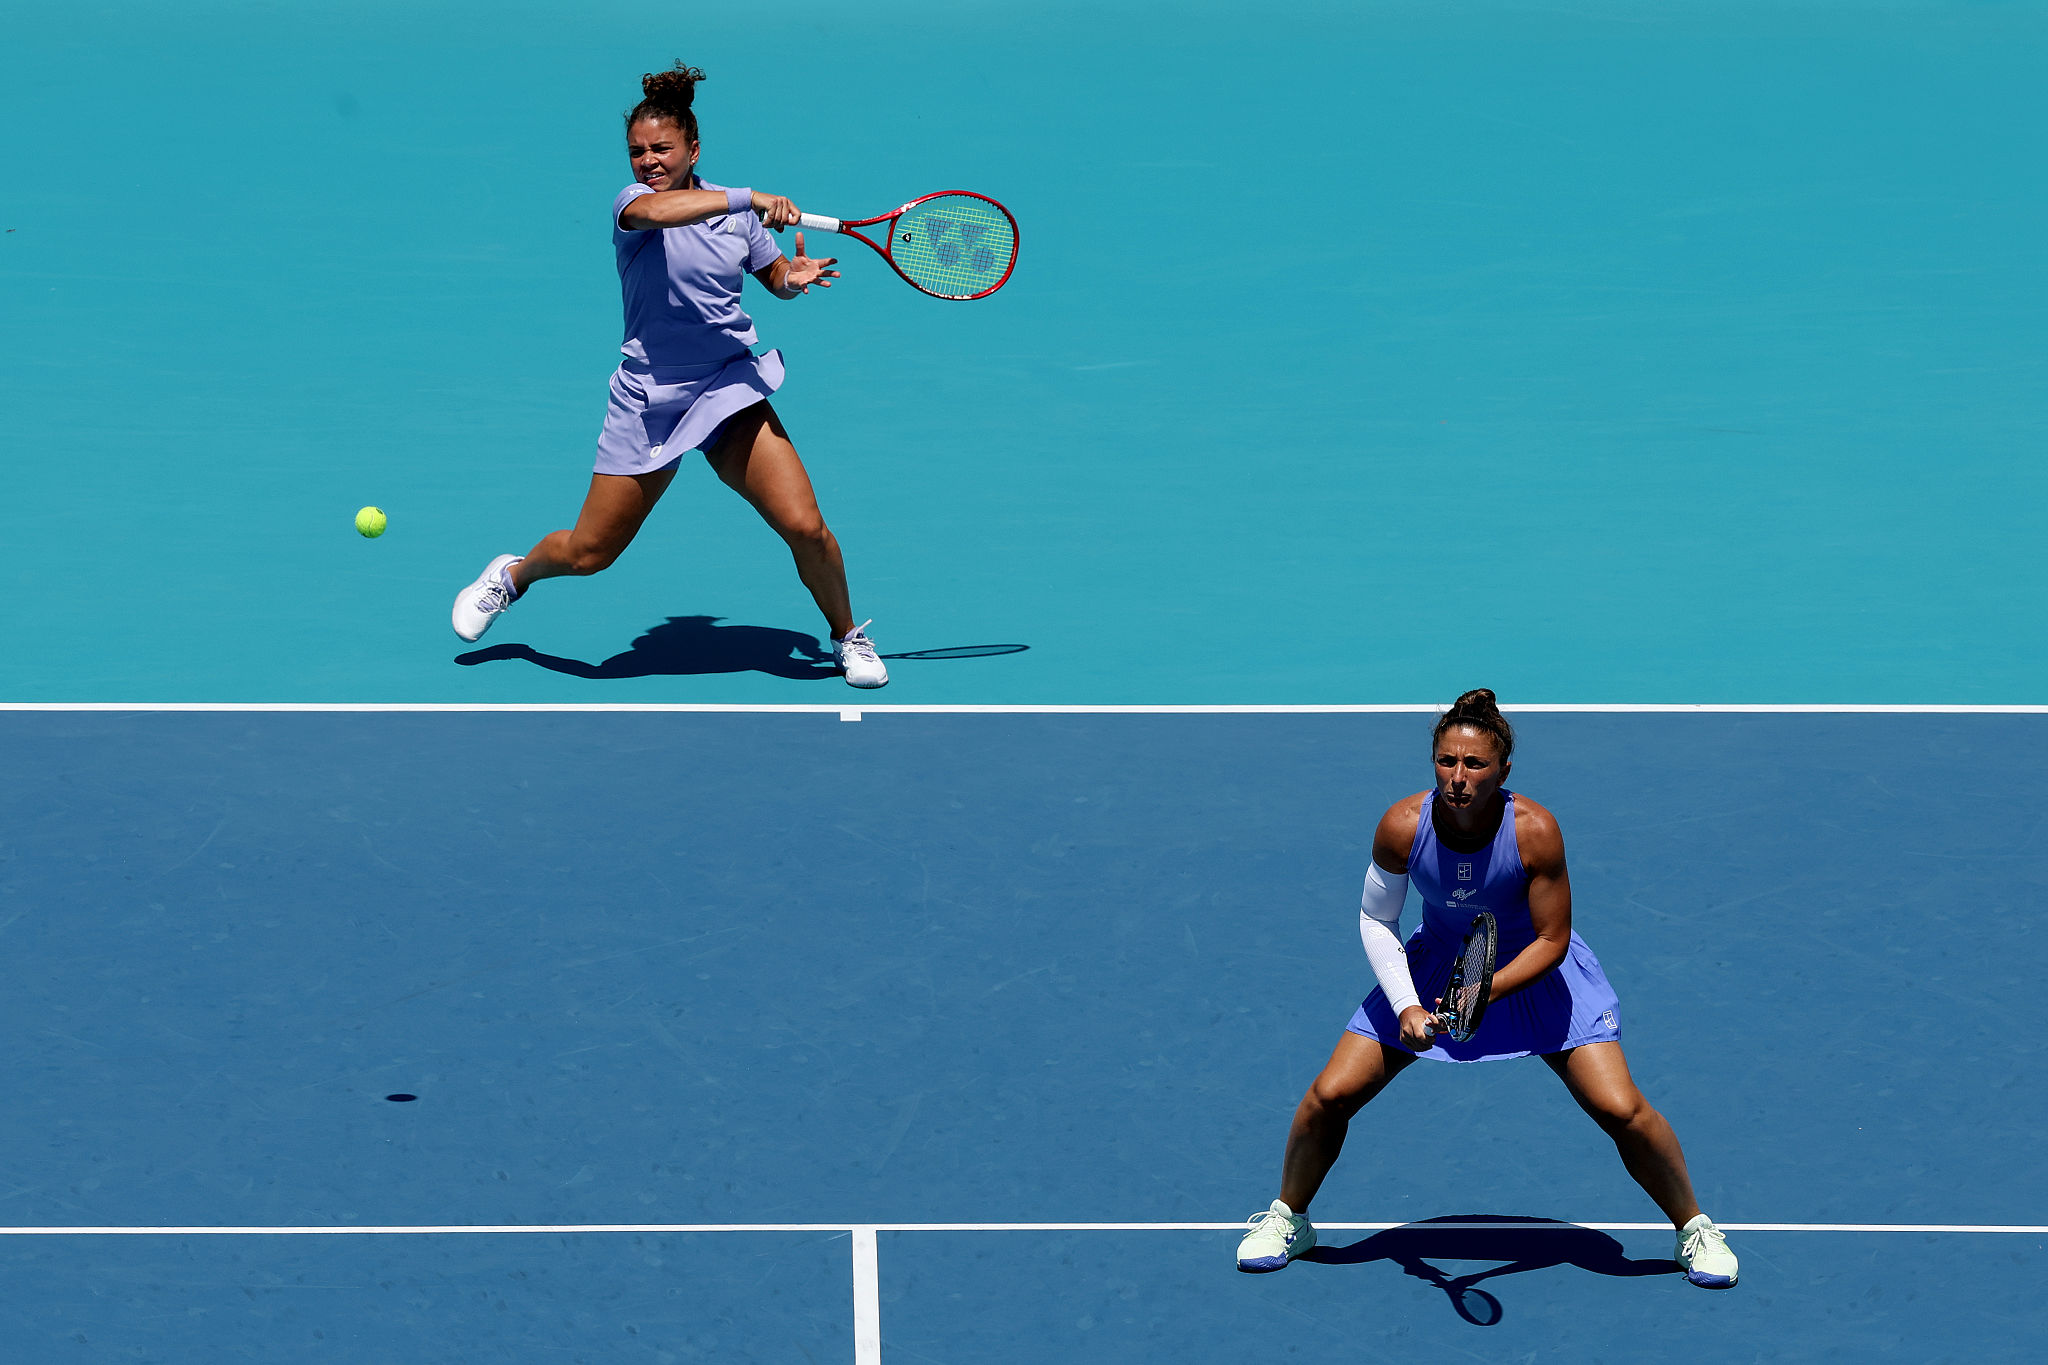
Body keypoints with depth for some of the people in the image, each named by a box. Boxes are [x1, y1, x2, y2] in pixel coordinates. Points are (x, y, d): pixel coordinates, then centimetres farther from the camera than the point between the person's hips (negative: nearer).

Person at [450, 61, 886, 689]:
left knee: (804, 526, -14)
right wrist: (748, 199, -40)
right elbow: (654, 211, -35)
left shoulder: (736, 211, 4)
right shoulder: (632, 202, -9)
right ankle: (513, 574, 39)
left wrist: (793, 277, -4)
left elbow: (772, 272, 20)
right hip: (649, 398, -2)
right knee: (587, 554, 6)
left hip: (731, 392, 2)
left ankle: (846, 635, 12)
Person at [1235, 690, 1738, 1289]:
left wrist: (1486, 991, -34)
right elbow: (1375, 919, -9)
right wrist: (1405, 1005, -20)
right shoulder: (1402, 827, -25)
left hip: (1534, 969, -2)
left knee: (1621, 1110, -14)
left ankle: (1693, 1228, 10)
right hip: (1433, 967, 2)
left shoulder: (1534, 831, -30)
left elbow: (1552, 941, -20)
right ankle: (1287, 1219, 21)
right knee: (1330, 1095, -6)